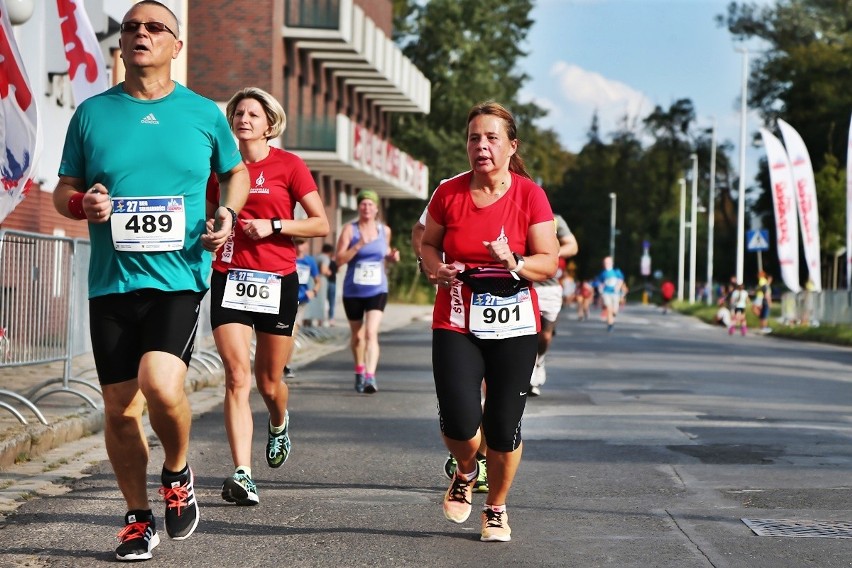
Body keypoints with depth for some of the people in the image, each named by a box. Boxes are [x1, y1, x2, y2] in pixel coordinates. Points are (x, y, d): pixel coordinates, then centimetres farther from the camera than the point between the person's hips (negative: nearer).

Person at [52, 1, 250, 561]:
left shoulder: (204, 113, 5)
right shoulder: (92, 112, 6)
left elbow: (236, 172, 21)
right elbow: (63, 190, 13)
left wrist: (227, 213, 1)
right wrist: (83, 204, -10)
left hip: (179, 277, -2)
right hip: (111, 282, 2)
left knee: (160, 384, -23)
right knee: (120, 408, 5)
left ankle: (178, 474, 7)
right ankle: (139, 518, 24)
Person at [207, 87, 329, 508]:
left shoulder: (288, 165, 0)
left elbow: (321, 224, -2)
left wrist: (273, 226, -12)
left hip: (278, 280, -1)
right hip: (229, 278, 2)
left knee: (269, 381, 9)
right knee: (237, 375, -13)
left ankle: (278, 424, 45)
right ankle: (242, 474, -16)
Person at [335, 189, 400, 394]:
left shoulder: (384, 230, 5)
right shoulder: (350, 229, -4)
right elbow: (339, 259, -10)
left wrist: (392, 256, 0)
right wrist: (358, 245, -22)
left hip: (377, 290, 0)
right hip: (353, 291, 0)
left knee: (371, 333, -18)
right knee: (357, 336, 15)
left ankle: (370, 377, -27)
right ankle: (359, 372, 38)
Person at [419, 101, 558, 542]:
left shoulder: (529, 195, -5)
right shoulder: (449, 193, -1)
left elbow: (548, 263, -4)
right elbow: (428, 244, 14)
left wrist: (514, 262, -23)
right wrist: (437, 267, -7)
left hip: (514, 328, 0)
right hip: (456, 326, 0)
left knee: (504, 429, 0)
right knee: (459, 422, -15)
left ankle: (496, 509, 26)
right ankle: (465, 473, 21)